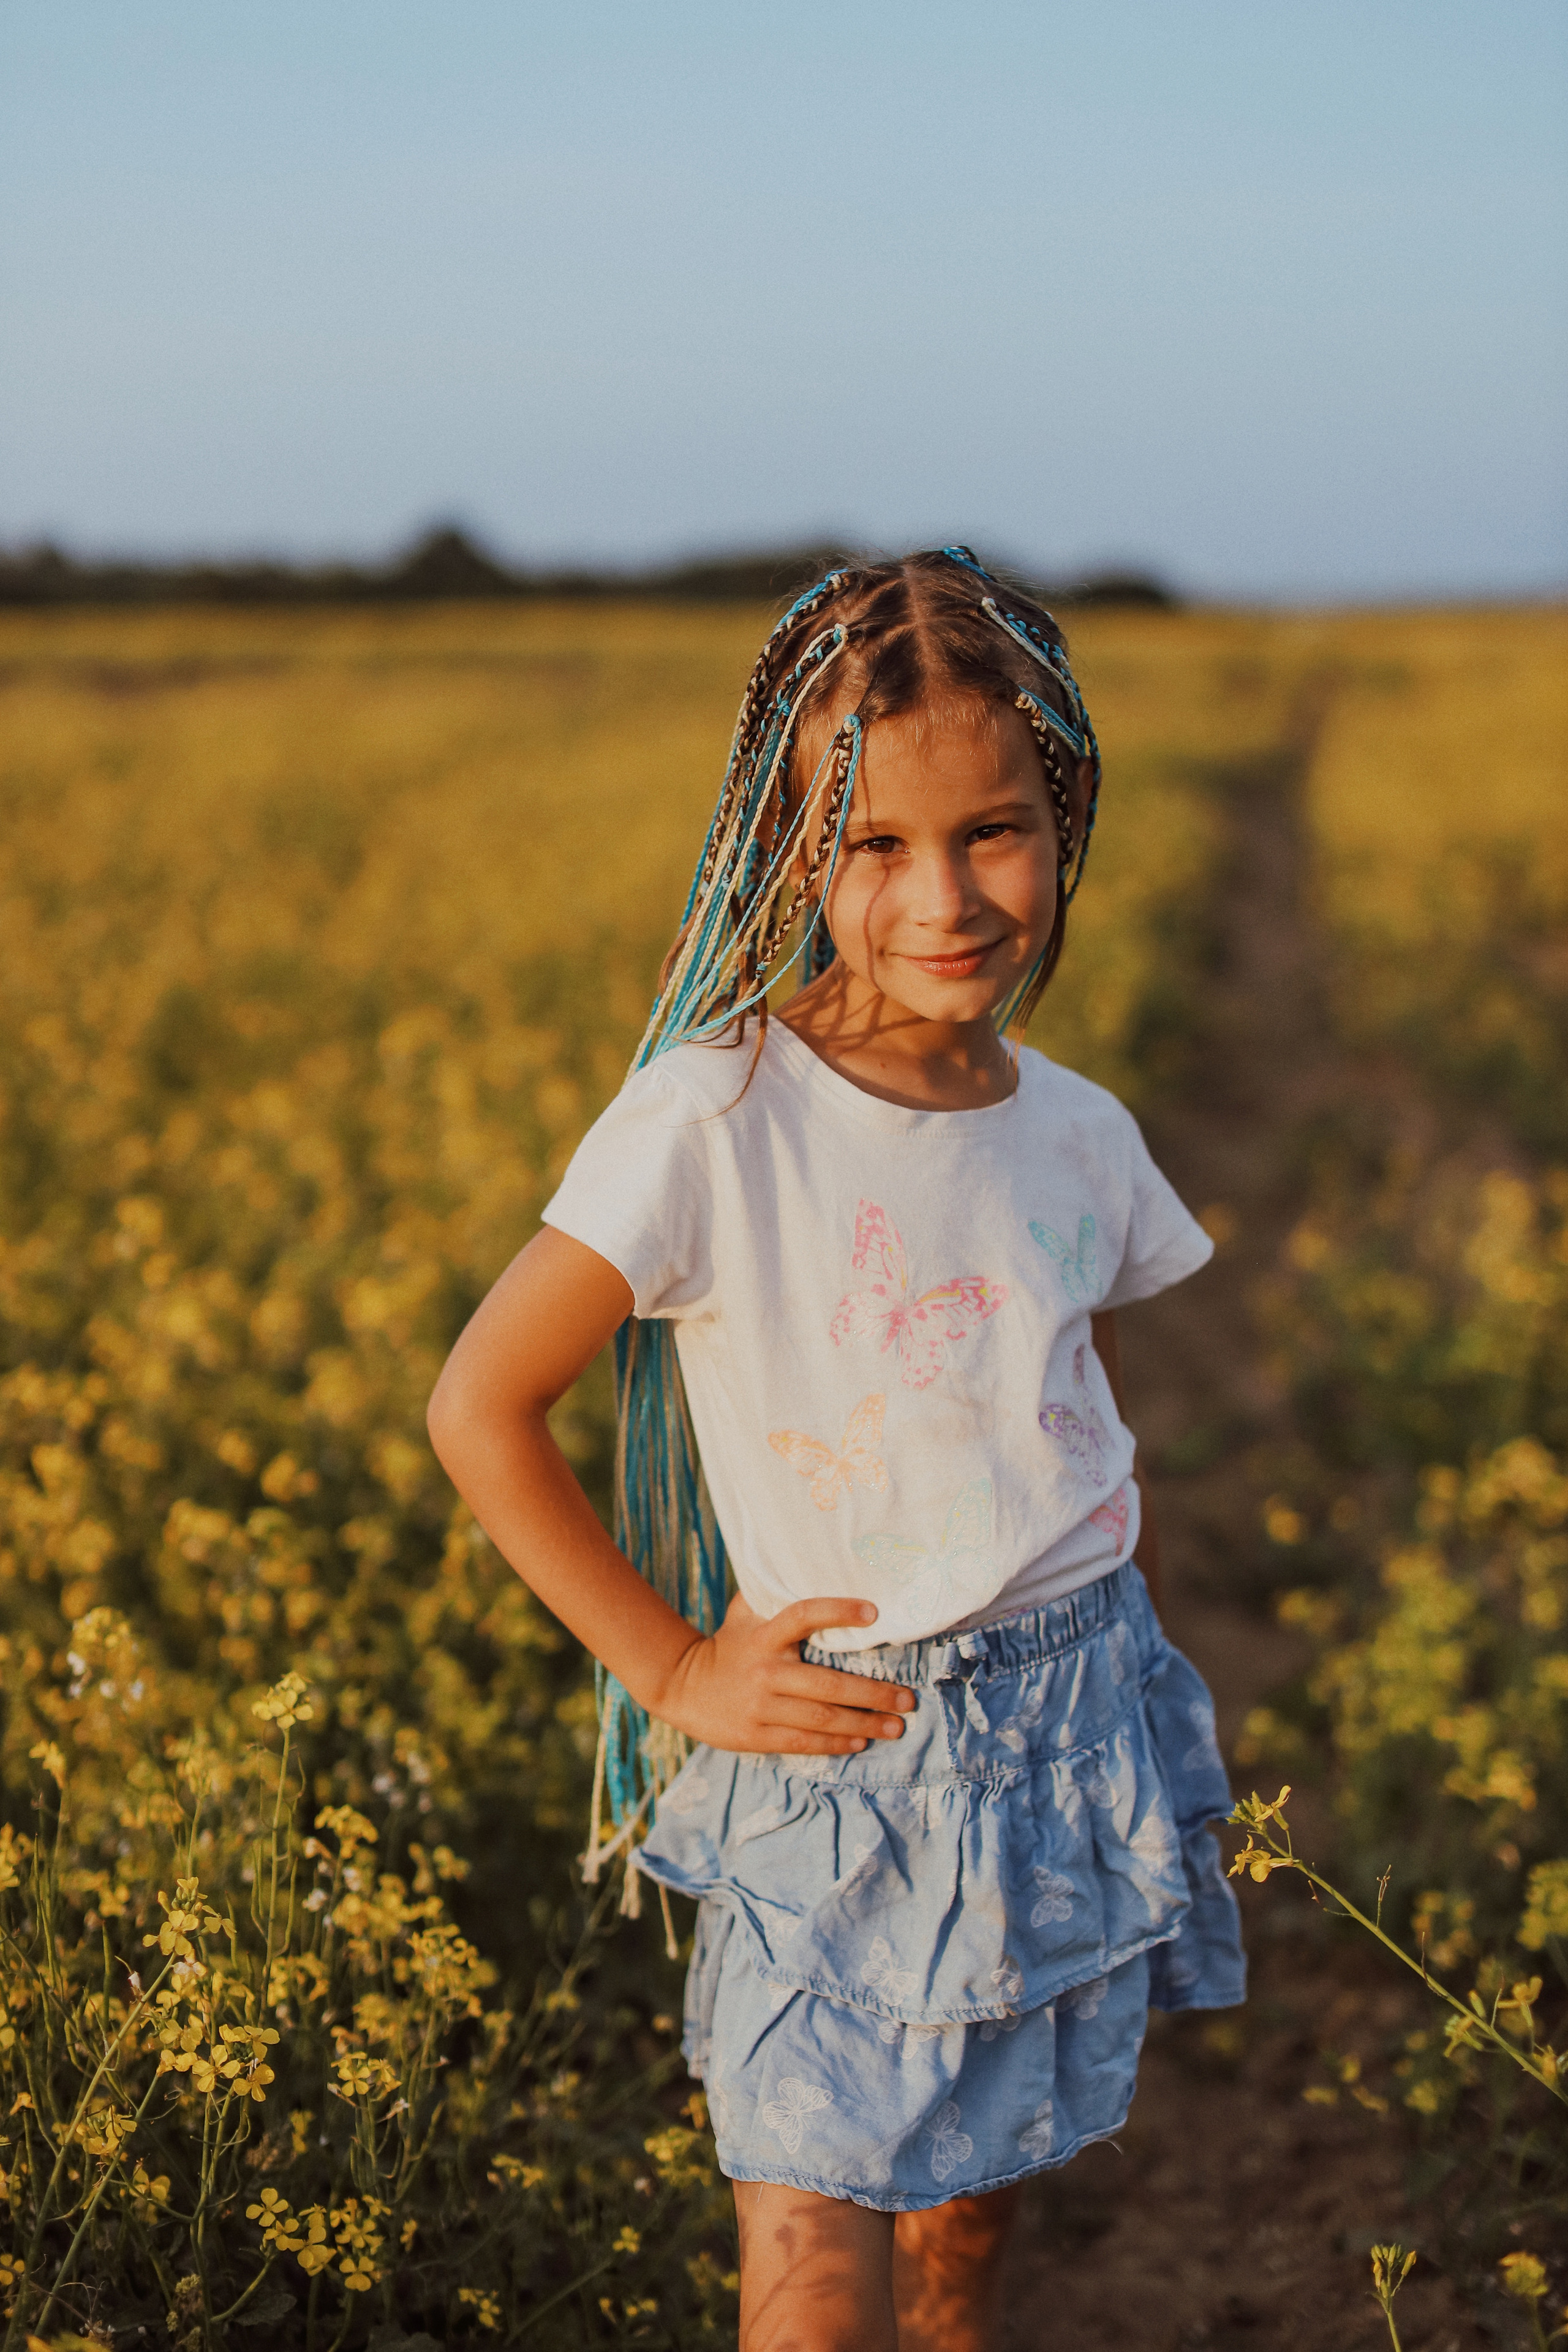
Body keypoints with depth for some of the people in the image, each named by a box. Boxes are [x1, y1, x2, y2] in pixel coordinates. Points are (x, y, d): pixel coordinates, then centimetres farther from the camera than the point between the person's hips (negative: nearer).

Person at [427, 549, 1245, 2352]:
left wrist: (1110, 1666, 9)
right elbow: (478, 1409, -13)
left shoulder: (1080, 1137, -1)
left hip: (1074, 1745, 4)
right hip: (835, 1755, -4)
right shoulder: (713, 1122, -17)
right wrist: (674, 1672, -11)